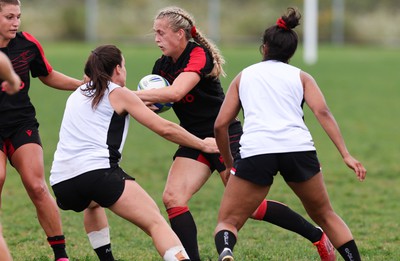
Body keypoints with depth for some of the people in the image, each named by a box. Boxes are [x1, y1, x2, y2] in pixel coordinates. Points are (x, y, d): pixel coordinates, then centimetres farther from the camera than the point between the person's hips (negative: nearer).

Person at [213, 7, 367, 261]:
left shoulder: (244, 76, 23)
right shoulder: (300, 76, 20)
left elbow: (221, 124, 18)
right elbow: (322, 111, 3)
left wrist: (229, 164, 30)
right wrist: (346, 155, -3)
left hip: (255, 151, -1)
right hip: (298, 149, 1)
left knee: (228, 222, 7)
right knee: (325, 215, 23)